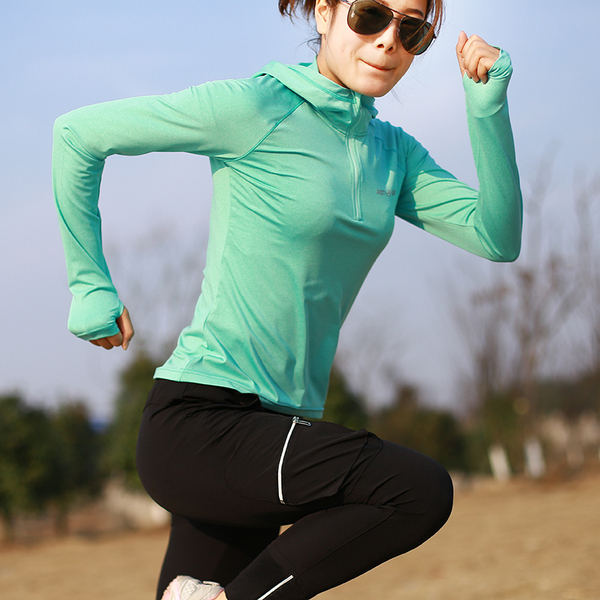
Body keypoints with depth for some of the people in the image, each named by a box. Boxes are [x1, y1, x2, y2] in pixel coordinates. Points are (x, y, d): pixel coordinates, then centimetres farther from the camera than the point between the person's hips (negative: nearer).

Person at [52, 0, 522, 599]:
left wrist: (488, 104, -7)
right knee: (421, 490, -21)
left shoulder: (392, 151, 14)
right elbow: (78, 133, -3)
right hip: (199, 420, -8)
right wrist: (90, 287, -2)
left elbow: (497, 237, 3)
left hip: (269, 430, 8)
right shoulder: (261, 107, -8)